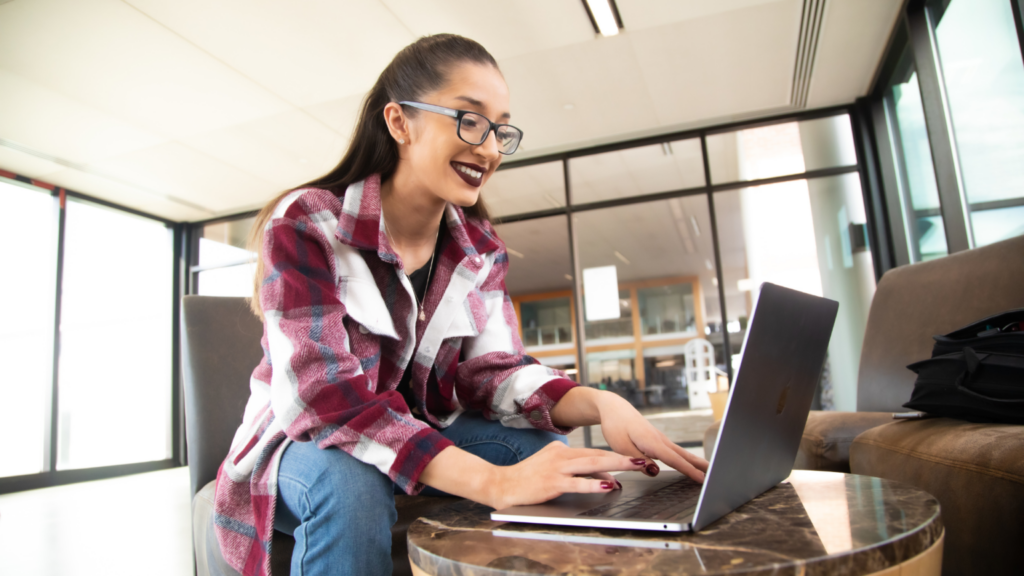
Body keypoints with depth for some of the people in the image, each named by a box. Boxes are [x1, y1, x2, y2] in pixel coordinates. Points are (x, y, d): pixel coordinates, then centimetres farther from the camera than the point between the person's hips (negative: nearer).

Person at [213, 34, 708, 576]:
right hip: (302, 445, -3)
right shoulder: (305, 224, -21)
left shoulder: (480, 248, -2)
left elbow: (491, 369, -8)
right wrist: (494, 481, -43)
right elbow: (321, 392, -32)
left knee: (547, 450, -20)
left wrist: (600, 403, -30)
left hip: (422, 435, 4)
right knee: (350, 480, -37)